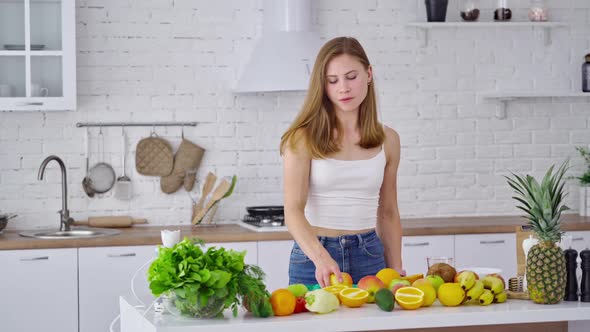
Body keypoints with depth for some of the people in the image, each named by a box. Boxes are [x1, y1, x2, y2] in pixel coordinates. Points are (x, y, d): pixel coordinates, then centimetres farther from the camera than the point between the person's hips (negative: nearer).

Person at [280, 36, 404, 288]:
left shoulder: (387, 140, 5)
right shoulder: (304, 138, -7)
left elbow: (388, 214, 13)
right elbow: (293, 210, -15)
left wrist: (396, 273, 9)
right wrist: (321, 257, -31)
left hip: (369, 257, 3)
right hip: (313, 256, -3)